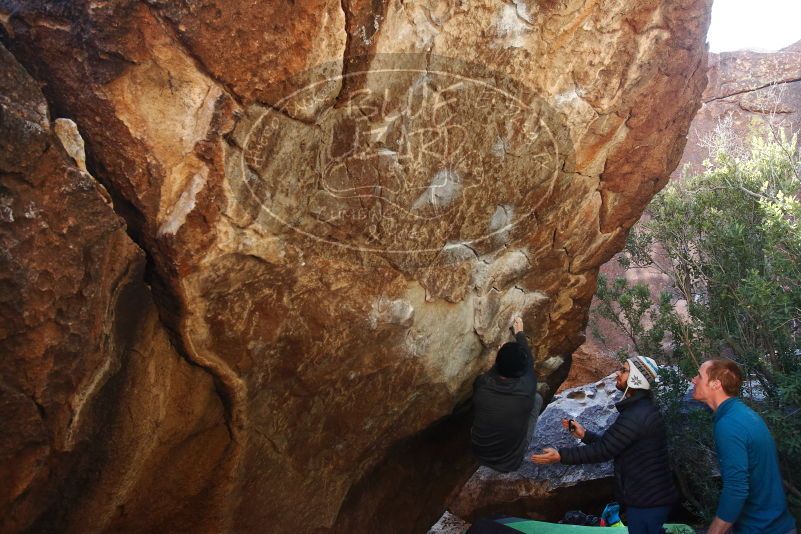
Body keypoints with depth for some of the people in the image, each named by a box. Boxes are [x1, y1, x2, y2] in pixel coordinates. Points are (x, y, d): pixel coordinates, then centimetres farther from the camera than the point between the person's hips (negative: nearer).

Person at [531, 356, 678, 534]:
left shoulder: (637, 415, -23)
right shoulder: (641, 409, 11)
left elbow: (603, 450, -23)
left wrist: (560, 456, -20)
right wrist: (584, 434, 12)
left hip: (647, 501, -10)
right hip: (651, 497, 10)